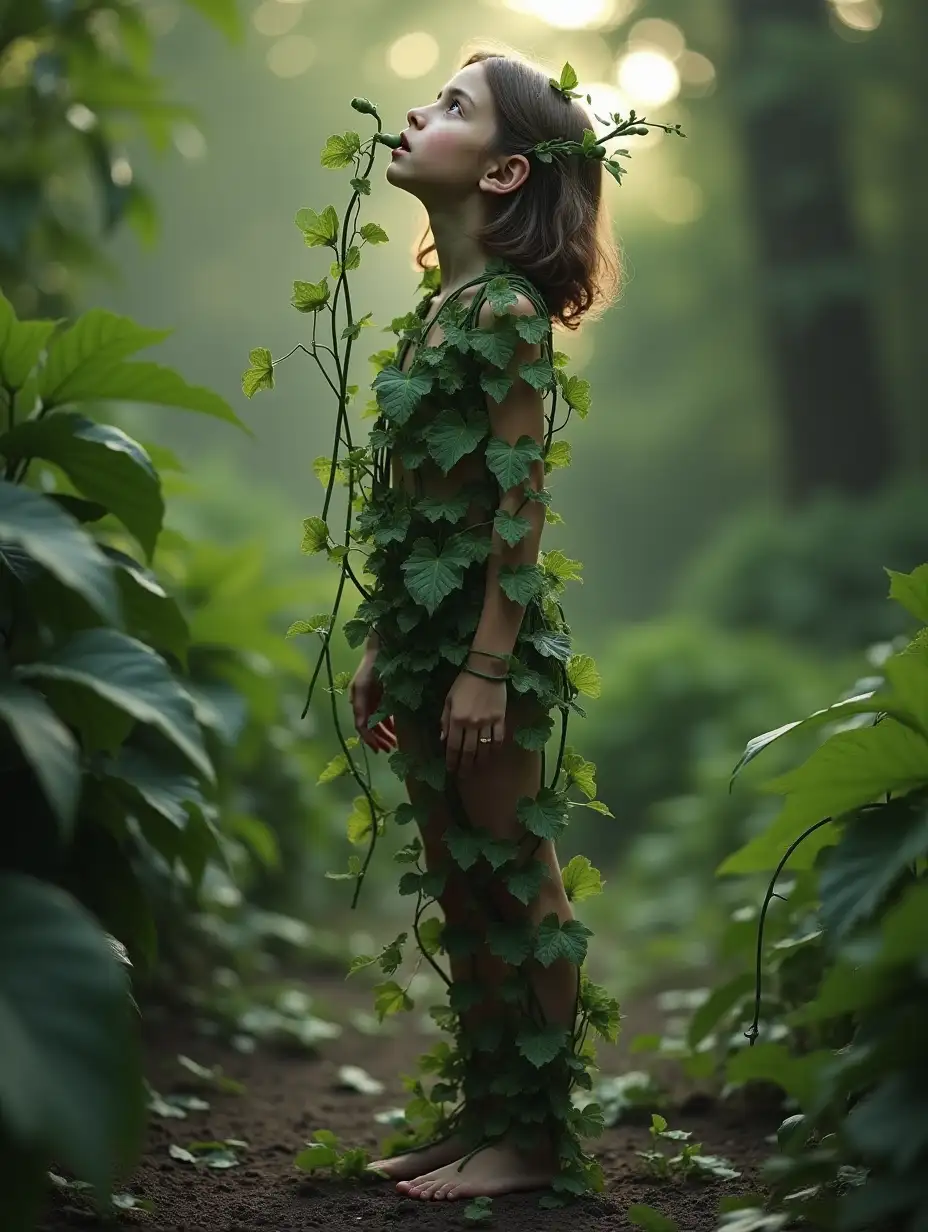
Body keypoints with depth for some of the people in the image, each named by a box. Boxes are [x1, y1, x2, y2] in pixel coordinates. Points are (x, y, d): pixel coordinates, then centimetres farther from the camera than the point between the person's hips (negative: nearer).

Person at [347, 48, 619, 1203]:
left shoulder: (506, 311, -12)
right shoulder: (438, 307, 12)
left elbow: (521, 499, -16)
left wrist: (487, 666, -18)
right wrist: (380, 646, 15)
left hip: (490, 638, -9)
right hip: (425, 633, 9)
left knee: (519, 894, 2)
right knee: (461, 894, 14)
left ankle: (533, 1139, 12)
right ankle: (481, 1121, 25)